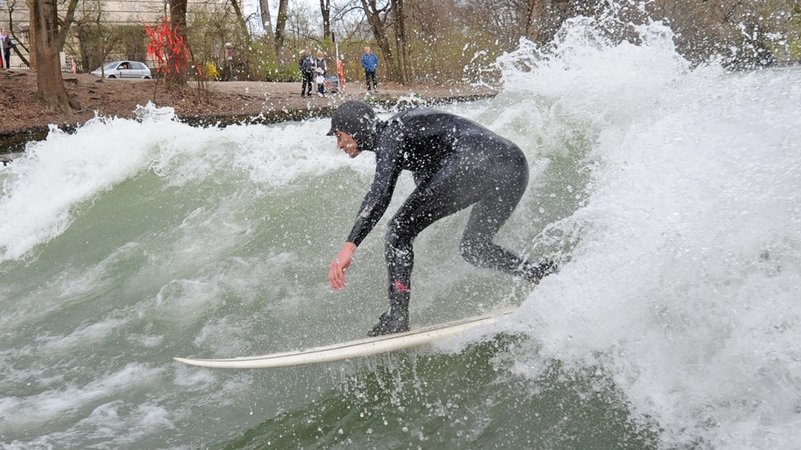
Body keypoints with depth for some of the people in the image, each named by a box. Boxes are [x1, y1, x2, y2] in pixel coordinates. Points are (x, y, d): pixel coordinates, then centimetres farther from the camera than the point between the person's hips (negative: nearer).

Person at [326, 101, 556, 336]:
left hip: (477, 162, -10)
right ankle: (543, 273, 12)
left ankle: (397, 317, -7)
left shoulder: (390, 133, 0)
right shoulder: (401, 128, 28)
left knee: (400, 228, -3)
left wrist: (349, 246, -24)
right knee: (473, 249, 25)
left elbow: (379, 192, -17)